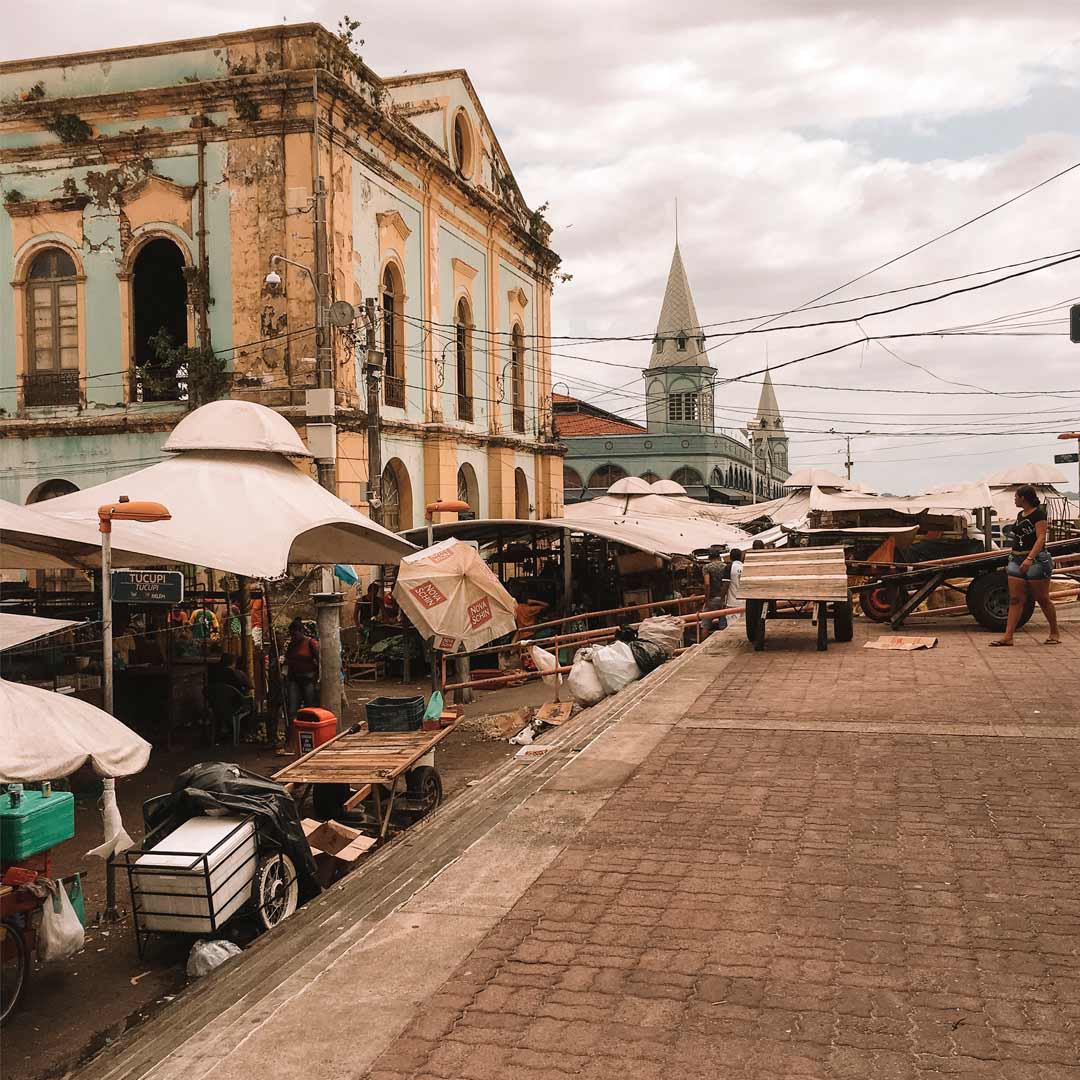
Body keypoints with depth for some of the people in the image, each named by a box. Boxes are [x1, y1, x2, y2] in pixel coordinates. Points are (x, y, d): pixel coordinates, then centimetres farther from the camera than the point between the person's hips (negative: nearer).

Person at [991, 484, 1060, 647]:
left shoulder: (1038, 513, -10)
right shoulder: (1020, 515, 15)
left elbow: (1041, 538, -18)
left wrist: (1029, 558, -28)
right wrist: (1014, 556, 23)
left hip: (1036, 560, -8)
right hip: (1017, 560, 8)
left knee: (1042, 599, 3)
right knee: (1015, 600, 1)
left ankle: (1054, 633, 18)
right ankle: (1008, 636, -4)